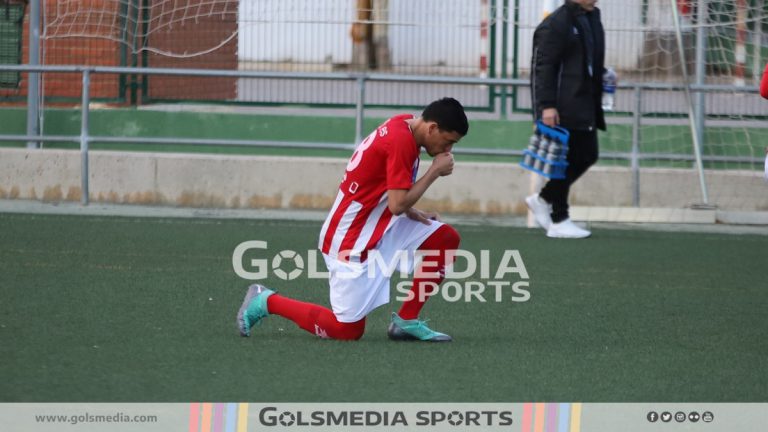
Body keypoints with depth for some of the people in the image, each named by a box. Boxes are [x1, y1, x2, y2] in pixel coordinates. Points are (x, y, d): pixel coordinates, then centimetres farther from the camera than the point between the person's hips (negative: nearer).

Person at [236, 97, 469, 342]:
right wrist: (435, 170, -15)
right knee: (348, 330, -5)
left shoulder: (403, 126, 7)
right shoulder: (402, 141, -23)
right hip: (351, 240, -10)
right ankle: (267, 301, 9)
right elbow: (398, 205, -24)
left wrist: (411, 212, 5)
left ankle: (406, 321, 6)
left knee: (446, 238, 2)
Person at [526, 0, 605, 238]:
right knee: (566, 160, -4)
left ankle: (543, 199, 26)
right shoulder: (556, 24, -13)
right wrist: (547, 105, -20)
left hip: (584, 106, 9)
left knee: (587, 155, 11)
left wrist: (603, 76, 10)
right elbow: (543, 66, -16)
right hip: (563, 108, -9)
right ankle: (558, 221, 5)